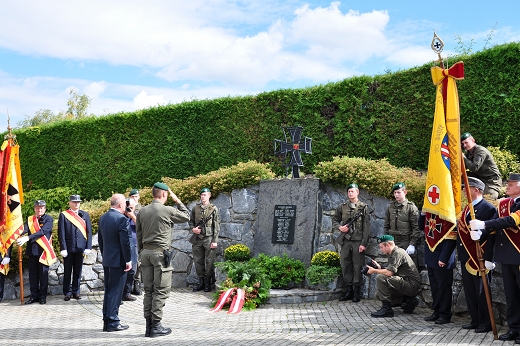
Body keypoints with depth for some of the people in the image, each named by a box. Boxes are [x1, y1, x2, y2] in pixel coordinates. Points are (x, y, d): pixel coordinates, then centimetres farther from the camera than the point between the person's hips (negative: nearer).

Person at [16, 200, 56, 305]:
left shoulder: (48, 219, -2)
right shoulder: (30, 219, 12)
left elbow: (42, 231, -17)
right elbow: (24, 231, -4)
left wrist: (28, 238, -28)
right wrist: (20, 238, -27)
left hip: (43, 250, -4)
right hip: (32, 250, 4)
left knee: (43, 274, 1)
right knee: (33, 274, 8)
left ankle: (43, 296, 10)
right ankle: (34, 295, 16)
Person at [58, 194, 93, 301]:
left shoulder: (85, 215, 8)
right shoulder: (63, 215, 1)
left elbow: (89, 232, 5)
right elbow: (61, 233, -3)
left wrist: (88, 247, -3)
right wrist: (63, 248, -10)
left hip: (80, 248, 2)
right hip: (68, 248, -2)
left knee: (78, 271, 9)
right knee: (67, 271, 6)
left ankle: (76, 291, 18)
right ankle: (68, 292, 14)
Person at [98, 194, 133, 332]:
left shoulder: (103, 218, 8)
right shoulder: (121, 218, -17)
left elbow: (100, 239, 15)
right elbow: (125, 241, -18)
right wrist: (128, 260, -12)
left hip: (107, 260, 8)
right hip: (118, 261, -8)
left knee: (108, 291, 14)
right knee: (115, 292, -2)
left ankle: (106, 321, 19)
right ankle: (112, 322, 3)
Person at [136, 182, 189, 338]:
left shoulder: (142, 211, 8)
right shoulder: (168, 210, -9)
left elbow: (138, 234, 13)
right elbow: (186, 216, 7)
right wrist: (178, 201, 14)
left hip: (145, 253, 6)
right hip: (160, 253, -6)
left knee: (148, 290, 10)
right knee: (161, 290, -1)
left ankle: (148, 325, 13)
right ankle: (156, 326, 0)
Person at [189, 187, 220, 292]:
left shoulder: (214, 209, 0)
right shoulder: (195, 208, 10)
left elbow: (217, 226, -2)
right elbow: (191, 221, 20)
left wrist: (215, 241, -8)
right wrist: (193, 228, -3)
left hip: (209, 239, -4)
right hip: (197, 239, 4)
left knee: (209, 262, -1)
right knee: (198, 261, 8)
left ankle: (208, 283, 10)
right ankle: (201, 282, 19)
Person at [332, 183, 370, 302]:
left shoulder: (363, 207, 0)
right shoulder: (342, 207, 9)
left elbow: (366, 227, -4)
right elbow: (335, 220, 19)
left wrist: (364, 243, -9)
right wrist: (339, 227, -3)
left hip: (358, 241, -3)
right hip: (345, 240, 4)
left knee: (357, 266, 1)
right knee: (345, 265, 6)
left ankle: (357, 291, 10)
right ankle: (349, 290, 17)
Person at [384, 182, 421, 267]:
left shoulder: (411, 207, -4)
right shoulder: (390, 207, 10)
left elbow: (416, 228, -7)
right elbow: (386, 226, 16)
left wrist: (412, 244, -13)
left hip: (406, 244, -5)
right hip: (393, 243, 5)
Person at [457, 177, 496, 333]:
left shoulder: (488, 208, -11)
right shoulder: (466, 209, 15)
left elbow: (491, 233, -16)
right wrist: (460, 254, 9)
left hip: (479, 258, -8)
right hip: (466, 257, 8)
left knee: (482, 291, 1)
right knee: (469, 291, 13)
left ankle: (486, 322, 12)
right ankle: (475, 320, 22)